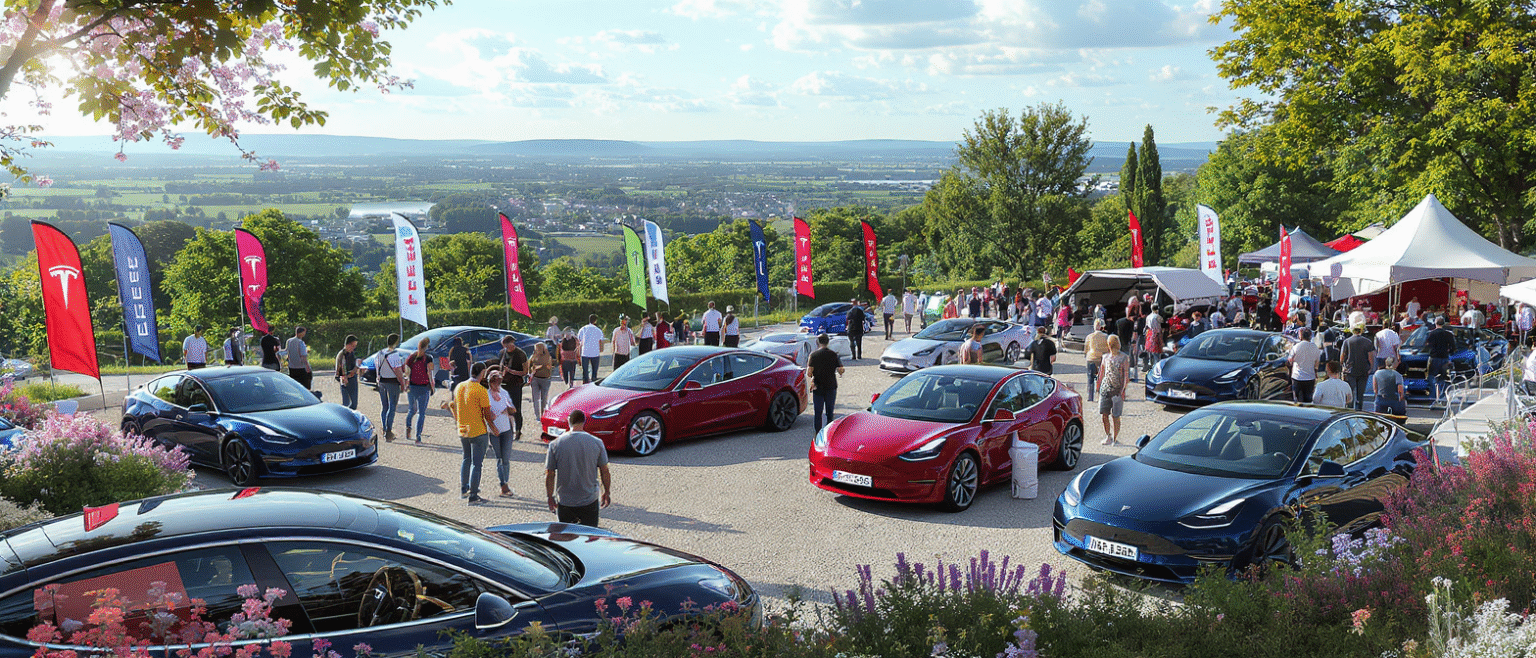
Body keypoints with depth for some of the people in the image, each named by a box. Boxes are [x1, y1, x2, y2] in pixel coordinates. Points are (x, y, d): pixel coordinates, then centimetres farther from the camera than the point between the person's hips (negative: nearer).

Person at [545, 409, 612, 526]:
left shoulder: (555, 444, -7)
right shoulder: (596, 443, -6)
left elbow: (549, 475, -3)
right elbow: (605, 472, 1)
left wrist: (550, 497, 9)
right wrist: (607, 492, 15)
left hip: (565, 502, 0)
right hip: (590, 502, 0)